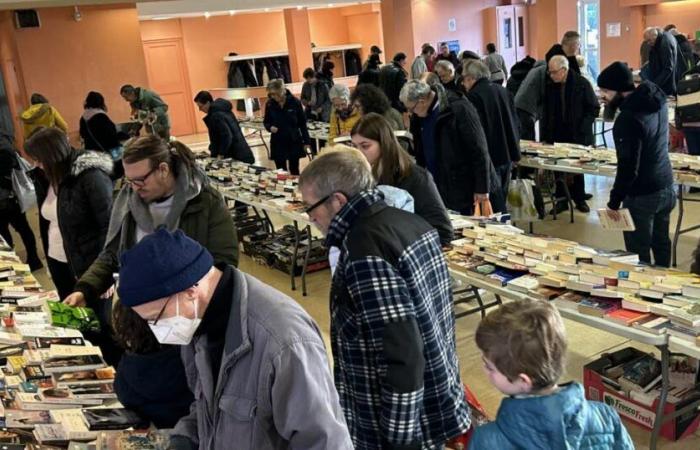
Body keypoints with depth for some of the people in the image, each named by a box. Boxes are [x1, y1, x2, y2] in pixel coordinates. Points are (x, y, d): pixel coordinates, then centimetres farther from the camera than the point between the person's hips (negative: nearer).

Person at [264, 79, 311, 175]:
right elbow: (266, 122, 9)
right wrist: (270, 127, -14)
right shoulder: (270, 104, -4)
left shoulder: (294, 102, -9)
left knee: (294, 171, 7)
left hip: (294, 142, -1)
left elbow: (302, 123, -3)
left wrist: (306, 141, -3)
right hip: (278, 143, 2)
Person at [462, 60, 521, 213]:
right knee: (501, 199, 17)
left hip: (489, 157, -8)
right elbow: (515, 122, 14)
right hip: (508, 154, 8)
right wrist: (514, 153, 20)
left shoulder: (474, 95, -14)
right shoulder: (502, 90, 10)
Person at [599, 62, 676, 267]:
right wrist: (613, 105, 9)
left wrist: (614, 202, -15)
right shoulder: (657, 100, 1)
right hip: (667, 187, 9)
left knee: (638, 253, 2)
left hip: (642, 195, -9)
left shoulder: (628, 118, -25)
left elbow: (628, 167, -25)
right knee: (661, 243, 22)